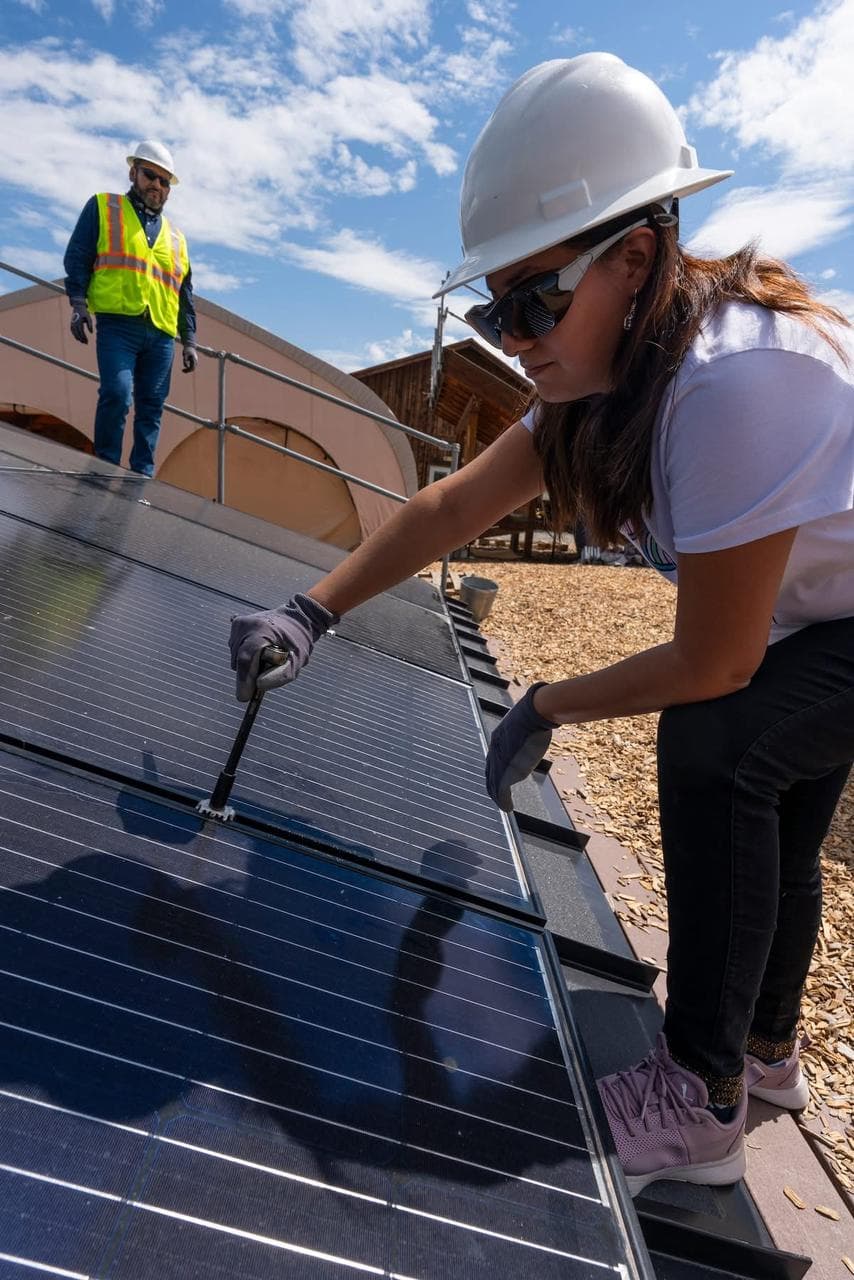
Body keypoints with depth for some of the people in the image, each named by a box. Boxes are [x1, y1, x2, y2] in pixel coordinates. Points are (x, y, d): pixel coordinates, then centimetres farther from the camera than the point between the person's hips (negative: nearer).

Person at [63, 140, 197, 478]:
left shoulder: (174, 236, 25)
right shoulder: (103, 207, 15)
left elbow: (185, 294, 23)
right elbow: (77, 256, 5)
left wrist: (189, 341, 14)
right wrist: (79, 304, -10)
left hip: (161, 334, 4)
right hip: (118, 324, -4)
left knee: (151, 409, -1)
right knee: (117, 394, -20)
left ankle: (142, 475, 2)